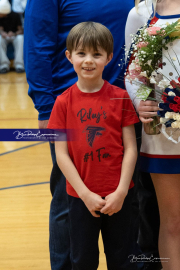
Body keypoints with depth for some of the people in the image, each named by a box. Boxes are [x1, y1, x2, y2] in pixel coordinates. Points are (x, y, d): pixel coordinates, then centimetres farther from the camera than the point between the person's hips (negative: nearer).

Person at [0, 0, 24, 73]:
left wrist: (14, 34, -36)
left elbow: (21, 30, -13)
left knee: (21, 38, -36)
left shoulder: (15, 16, -11)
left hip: (15, 36, -1)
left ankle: (19, 64, -39)